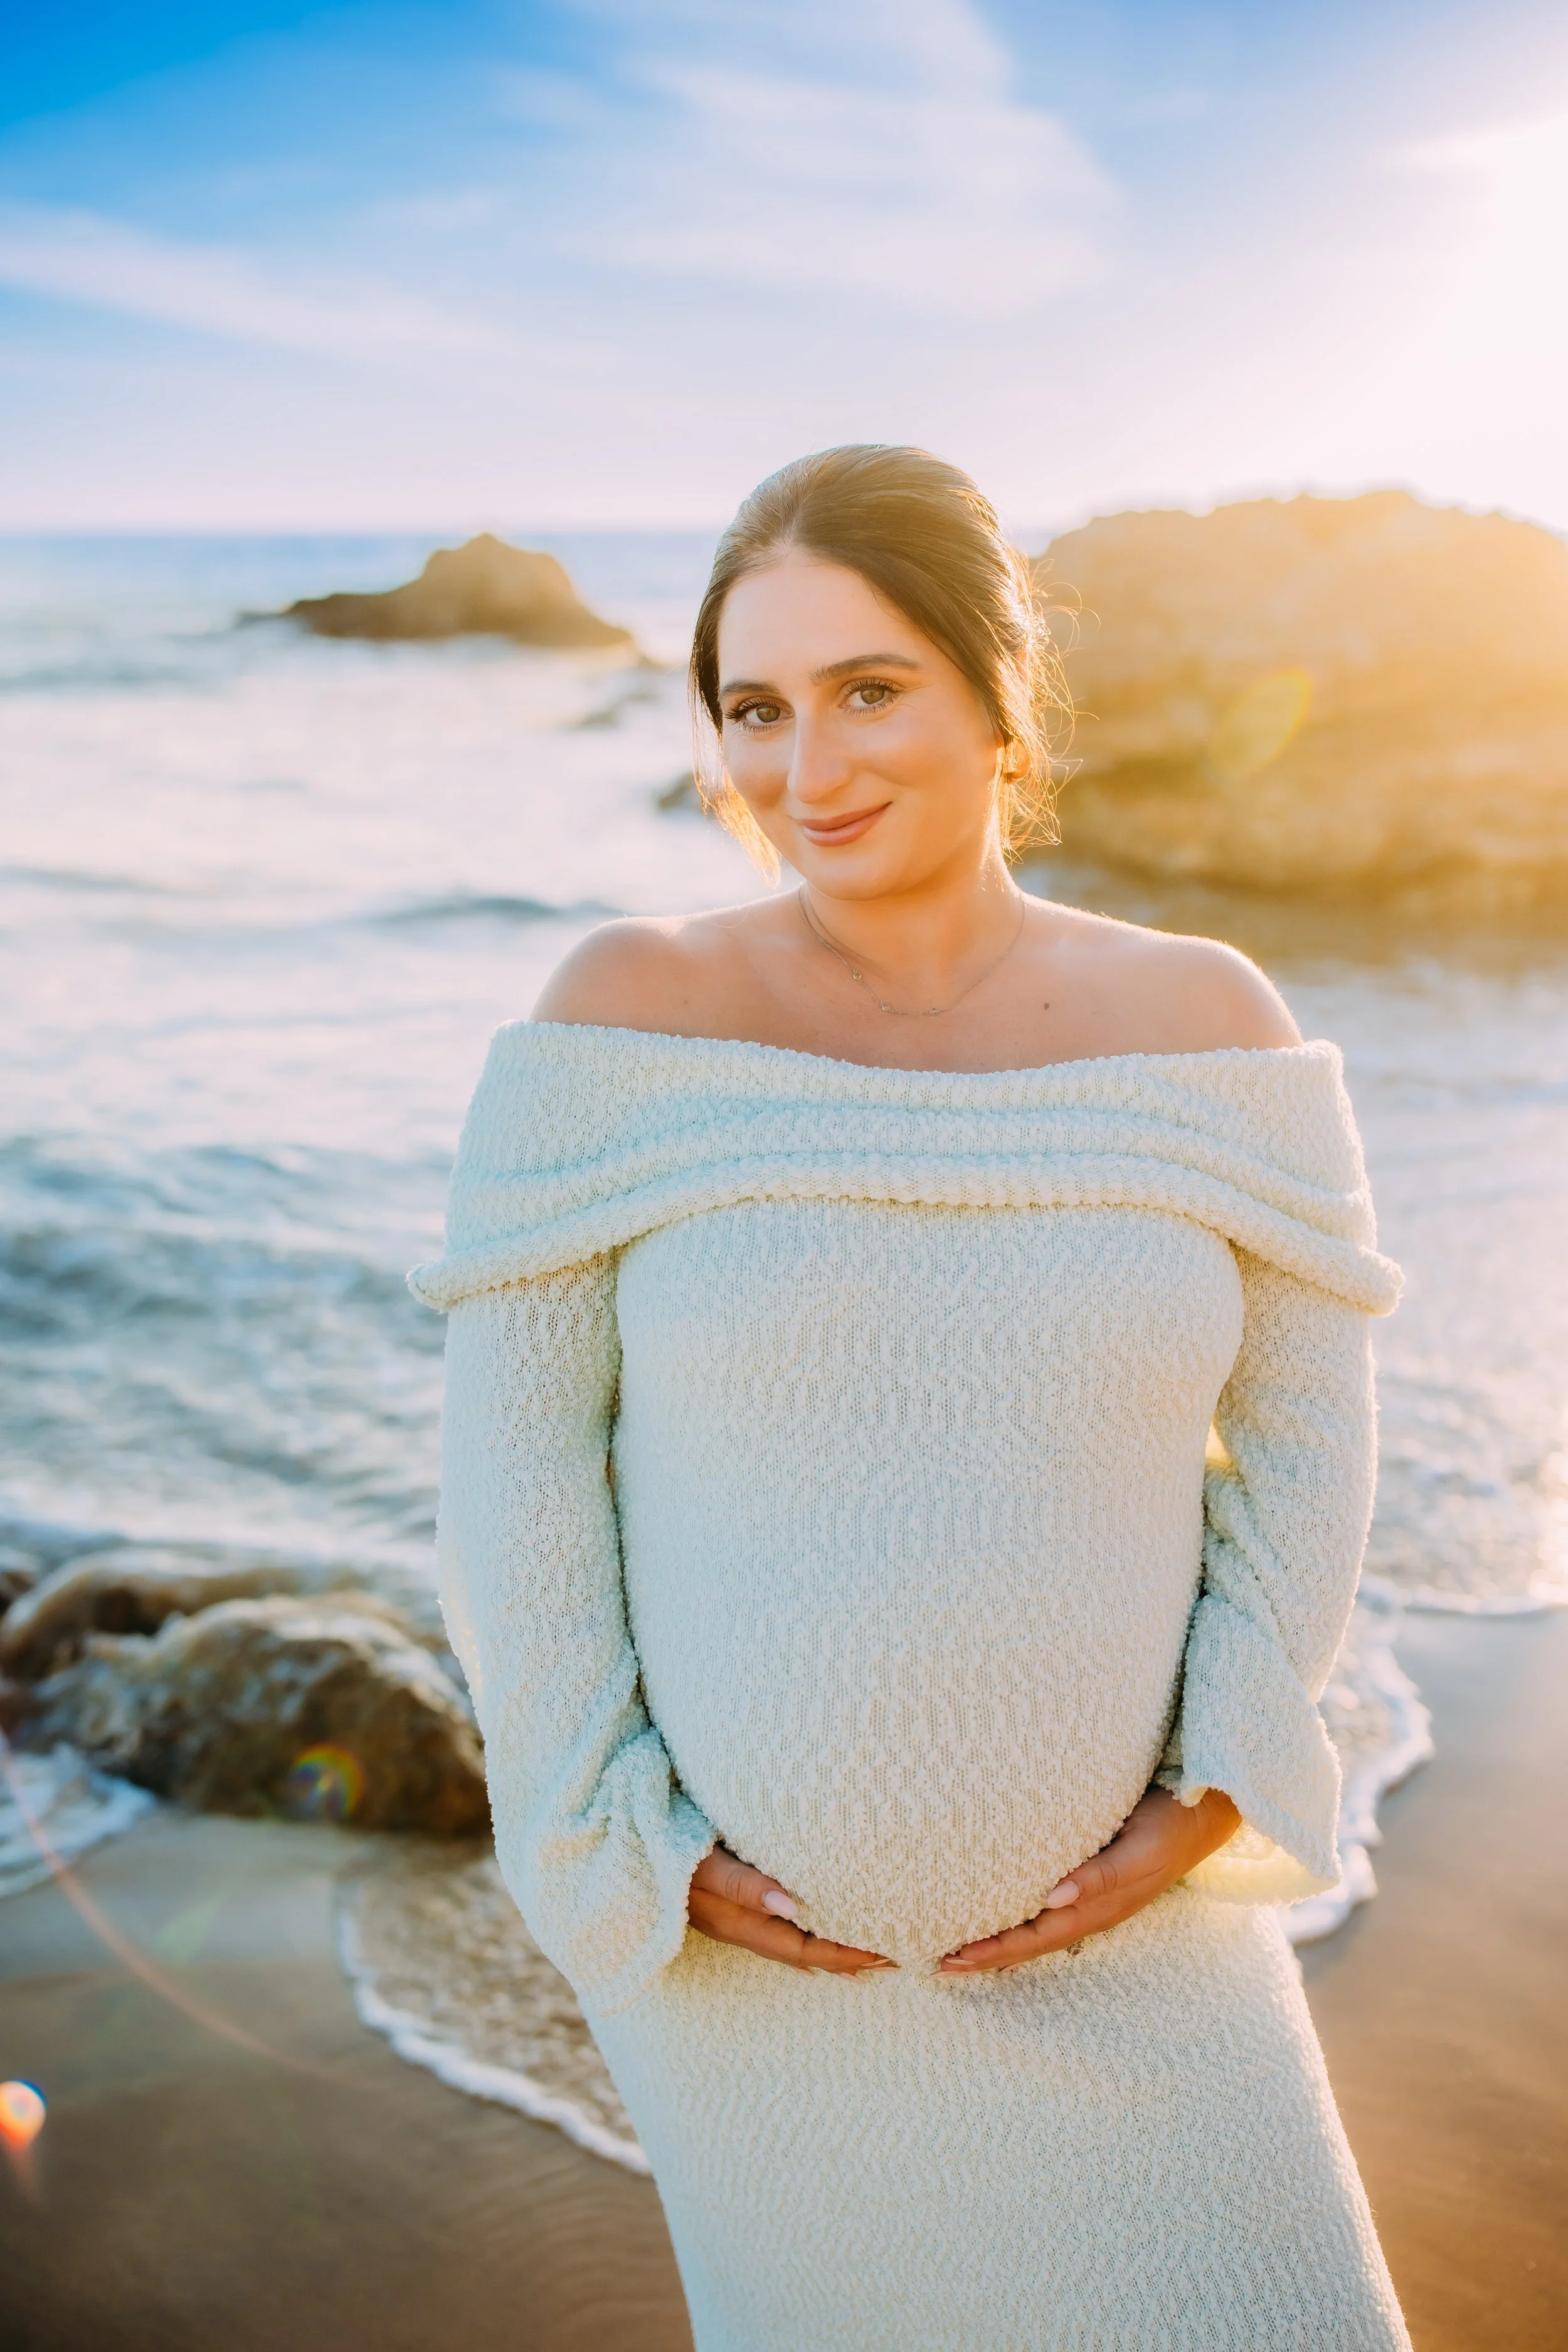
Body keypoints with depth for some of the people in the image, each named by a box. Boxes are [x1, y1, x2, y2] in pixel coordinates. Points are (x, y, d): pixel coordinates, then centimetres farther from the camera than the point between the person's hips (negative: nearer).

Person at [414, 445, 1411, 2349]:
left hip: (1116, 1915, 2)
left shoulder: (1205, 1021, -9)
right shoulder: (627, 1014, -15)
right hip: (752, 1923, -1)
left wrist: (1204, 1805, -10)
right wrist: (621, 1842, -14)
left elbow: (1300, 1431, -2)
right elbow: (514, 1446, -12)